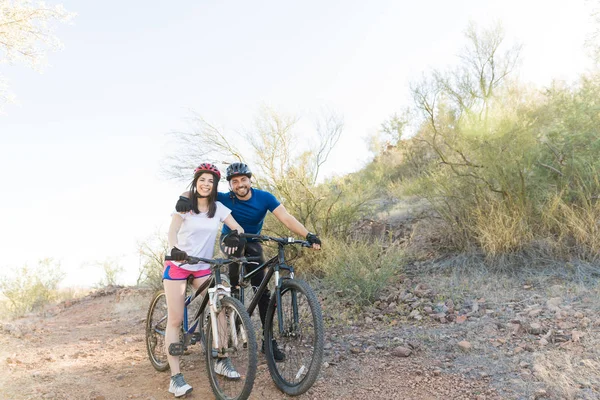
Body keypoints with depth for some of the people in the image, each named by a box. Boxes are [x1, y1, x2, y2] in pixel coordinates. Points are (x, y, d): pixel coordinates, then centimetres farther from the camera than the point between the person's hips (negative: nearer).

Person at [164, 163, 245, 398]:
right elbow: (172, 231, -17)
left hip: (203, 267, 3)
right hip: (177, 265, -3)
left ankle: (221, 361, 7)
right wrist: (174, 249, -39)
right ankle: (175, 376, 0)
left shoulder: (218, 208, 0)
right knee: (175, 320, -4)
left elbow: (237, 228, -4)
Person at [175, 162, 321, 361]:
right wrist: (185, 198, -48)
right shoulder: (225, 199, -22)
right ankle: (234, 292, -19)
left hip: (252, 243, 1)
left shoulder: (264, 197, -21)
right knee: (238, 242, -36)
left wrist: (308, 235, -45)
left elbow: (287, 218, -30)